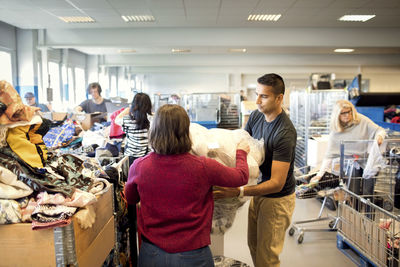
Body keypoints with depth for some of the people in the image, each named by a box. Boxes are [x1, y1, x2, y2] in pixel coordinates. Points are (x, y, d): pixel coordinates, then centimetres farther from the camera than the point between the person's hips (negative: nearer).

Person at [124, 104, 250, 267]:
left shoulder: (139, 166, -14)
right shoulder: (202, 167, -20)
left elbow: (130, 200, 8)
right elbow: (242, 177, -2)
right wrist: (241, 152, 18)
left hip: (151, 254, 2)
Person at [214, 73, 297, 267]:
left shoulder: (285, 133, -28)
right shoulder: (256, 116, -4)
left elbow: (277, 183, -29)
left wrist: (238, 192, -39)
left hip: (278, 198, -7)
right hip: (261, 189, 7)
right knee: (253, 244, 22)